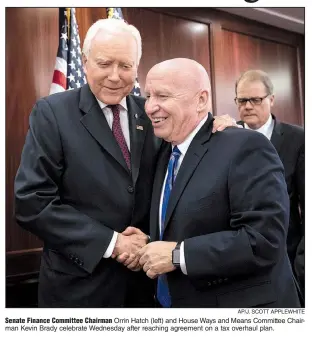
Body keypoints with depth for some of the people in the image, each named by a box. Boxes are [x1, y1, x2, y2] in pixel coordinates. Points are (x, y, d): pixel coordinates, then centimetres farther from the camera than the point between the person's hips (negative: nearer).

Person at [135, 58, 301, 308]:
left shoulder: (246, 147, -18)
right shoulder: (165, 154, 7)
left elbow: (264, 240, -26)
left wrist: (178, 254, -23)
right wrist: (147, 244, -3)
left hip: (240, 305, -7)